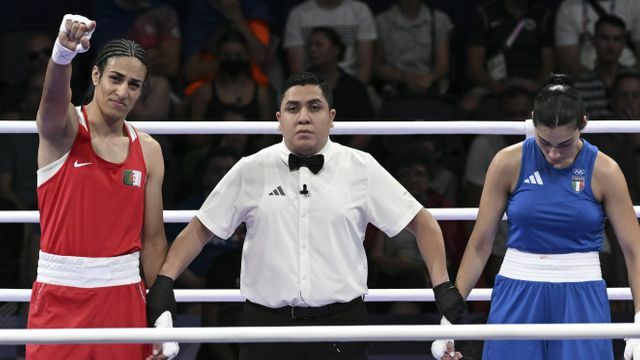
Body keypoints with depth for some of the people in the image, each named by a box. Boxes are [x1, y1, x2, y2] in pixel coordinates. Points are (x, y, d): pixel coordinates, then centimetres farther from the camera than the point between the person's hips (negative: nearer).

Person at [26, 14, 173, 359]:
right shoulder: (63, 128, -4)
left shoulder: (148, 150, 7)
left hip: (124, 297, 3)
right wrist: (63, 53, -52)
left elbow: (153, 239, 10)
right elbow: (54, 96, -29)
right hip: (61, 294, -3)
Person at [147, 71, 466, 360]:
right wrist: (164, 282, -2)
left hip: (341, 324, 0)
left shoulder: (361, 169, 4)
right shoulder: (250, 171, 5)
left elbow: (421, 223, 8)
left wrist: (442, 286, -2)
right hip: (267, 324, 0)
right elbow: (200, 229, 10)